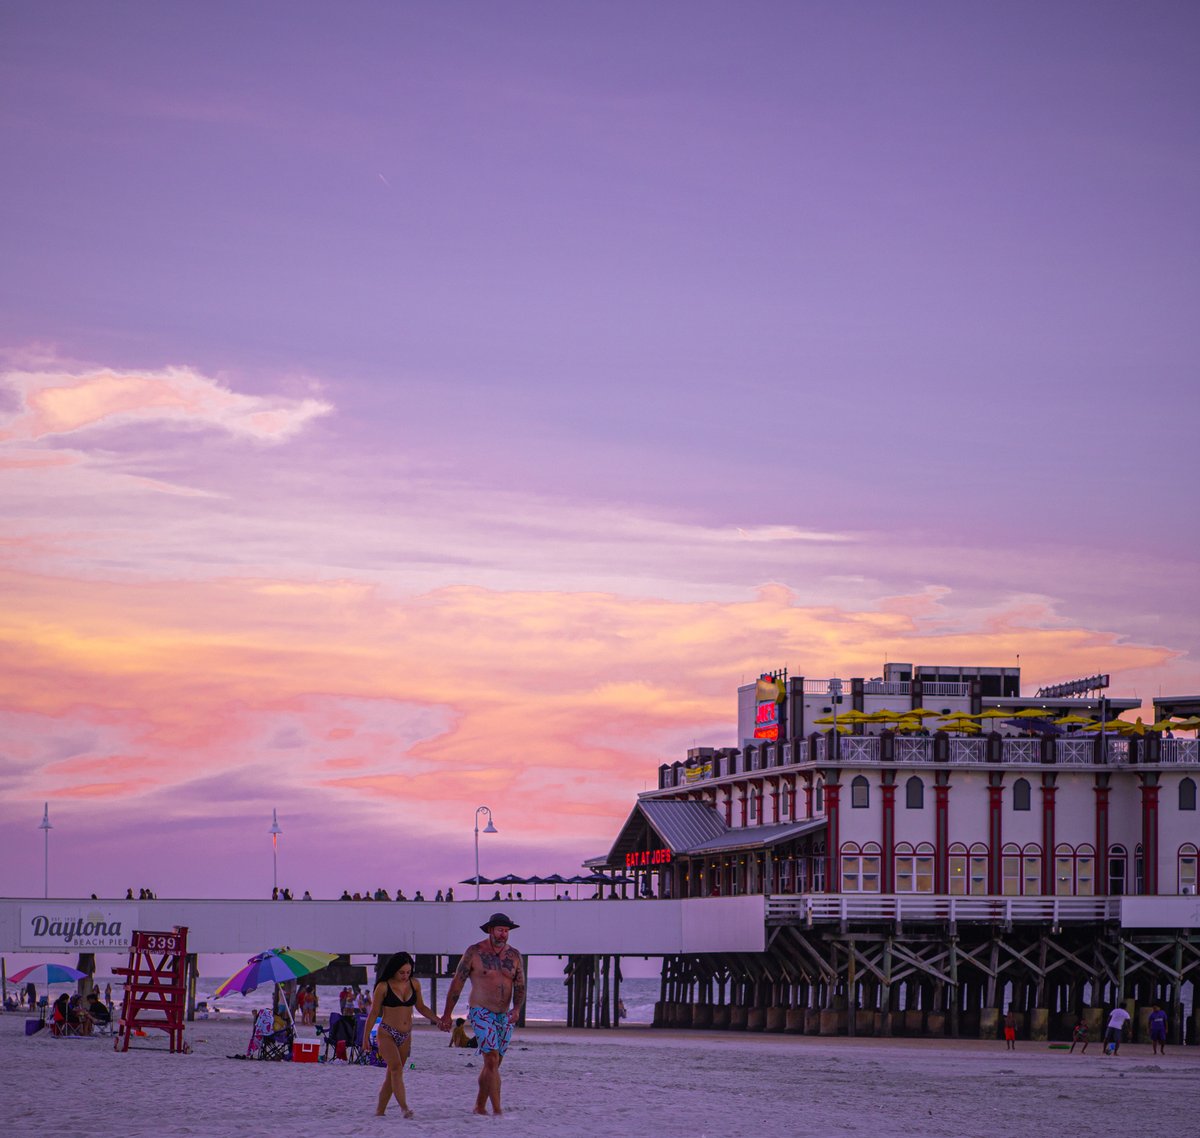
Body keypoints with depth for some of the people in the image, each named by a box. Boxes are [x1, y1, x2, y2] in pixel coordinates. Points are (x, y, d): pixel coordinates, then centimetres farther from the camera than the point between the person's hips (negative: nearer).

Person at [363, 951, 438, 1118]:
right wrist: (365, 1038, -2)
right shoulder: (383, 987, -8)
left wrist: (438, 1020, 4)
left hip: (406, 1036, 5)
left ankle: (379, 1111, 13)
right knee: (396, 1068, -22)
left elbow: (420, 1007, 17)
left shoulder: (414, 984, 5)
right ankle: (404, 1108, -32)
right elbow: (373, 1012, -3)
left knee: (392, 1074, 6)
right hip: (387, 1034, -5)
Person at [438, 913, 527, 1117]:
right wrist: (446, 1015, 0)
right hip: (481, 1013, -5)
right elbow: (457, 984, 0)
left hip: (505, 1016, 5)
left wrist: (517, 1008, -14)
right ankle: (497, 1110, -20)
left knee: (493, 1064, 9)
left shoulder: (514, 955, 7)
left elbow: (520, 986, 6)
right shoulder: (474, 952, -4)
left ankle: (480, 1107, 22)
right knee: (491, 1060, -17)